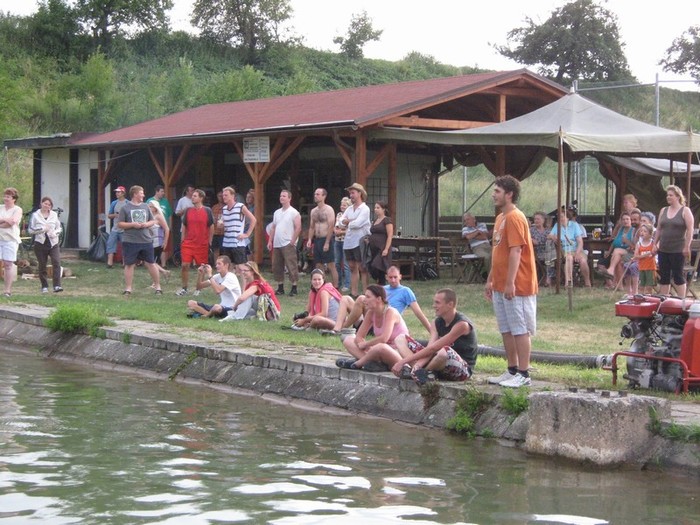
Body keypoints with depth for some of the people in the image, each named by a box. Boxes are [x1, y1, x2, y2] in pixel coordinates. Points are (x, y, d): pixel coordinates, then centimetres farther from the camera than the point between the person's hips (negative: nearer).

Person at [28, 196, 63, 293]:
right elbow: (31, 230, 0)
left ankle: (57, 285, -22)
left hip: (53, 243, 1)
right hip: (40, 243, -1)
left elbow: (59, 228, 14)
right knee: (42, 266, 4)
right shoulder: (35, 215, 3)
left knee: (56, 262, -17)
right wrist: (42, 229, -11)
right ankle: (44, 286, 15)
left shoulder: (54, 215, 10)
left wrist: (55, 233, -7)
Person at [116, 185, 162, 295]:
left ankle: (157, 286, 14)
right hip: (130, 241, -3)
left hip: (146, 241, 3)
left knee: (151, 264, 5)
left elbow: (153, 221, 16)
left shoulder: (145, 206, 10)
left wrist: (147, 224, -6)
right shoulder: (125, 208, -2)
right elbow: (120, 224, -3)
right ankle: (128, 288, 10)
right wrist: (132, 225, -15)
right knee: (129, 265, 2)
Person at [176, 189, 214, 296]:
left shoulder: (207, 211, -2)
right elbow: (184, 226, 13)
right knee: (185, 265, -5)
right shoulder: (188, 210, 5)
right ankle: (184, 289, 7)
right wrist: (183, 240, 8)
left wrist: (209, 241, 0)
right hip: (188, 243, 2)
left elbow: (211, 227, 3)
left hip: (202, 244, -2)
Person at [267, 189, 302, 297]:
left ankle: (294, 288, -3)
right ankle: (280, 288, 17)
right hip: (277, 244, 7)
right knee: (277, 267, 9)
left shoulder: (293, 212, -5)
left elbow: (298, 228, -10)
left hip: (288, 244, -7)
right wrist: (270, 241, 11)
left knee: (291, 267, -7)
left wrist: (292, 241, -14)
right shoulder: (277, 212, 16)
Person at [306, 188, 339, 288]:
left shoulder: (328, 209, -8)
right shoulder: (313, 211, 13)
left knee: (331, 266, -6)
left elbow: (331, 227, -14)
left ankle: (335, 288, -4)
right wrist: (309, 240, 3)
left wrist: (327, 243, -19)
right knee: (318, 266, 8)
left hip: (326, 239, -7)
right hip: (317, 240, 7)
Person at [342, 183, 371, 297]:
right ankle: (353, 293, 14)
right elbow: (342, 221, 5)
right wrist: (352, 221, -12)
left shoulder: (364, 209, -6)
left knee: (362, 268, -5)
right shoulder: (349, 209, 15)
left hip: (359, 242, -7)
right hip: (348, 242, 7)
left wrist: (348, 223, 0)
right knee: (352, 268, 10)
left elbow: (358, 223, -17)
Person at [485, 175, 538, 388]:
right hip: (501, 286, 10)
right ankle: (512, 371, 21)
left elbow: (516, 251, -21)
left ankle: (523, 375, -1)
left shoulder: (515, 218, -14)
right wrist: (490, 280, 21)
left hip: (516, 287, -10)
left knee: (520, 330, -5)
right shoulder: (501, 218, 16)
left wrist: (510, 283, -24)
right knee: (506, 330, 13)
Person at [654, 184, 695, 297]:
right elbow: (658, 229, 16)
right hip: (663, 250, 5)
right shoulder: (663, 211, 12)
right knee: (663, 277, 6)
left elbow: (690, 230, -10)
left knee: (678, 276, -2)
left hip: (678, 250, -5)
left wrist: (687, 247, -15)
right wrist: (655, 244, 10)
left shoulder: (685, 211, -4)